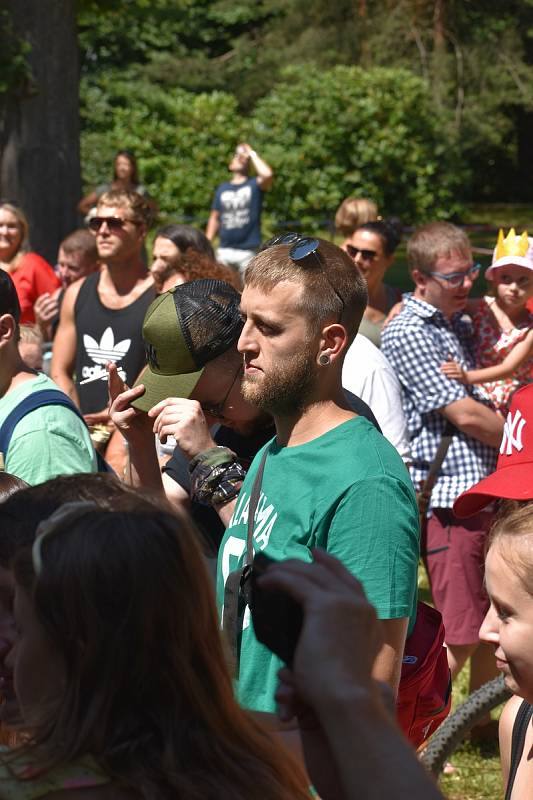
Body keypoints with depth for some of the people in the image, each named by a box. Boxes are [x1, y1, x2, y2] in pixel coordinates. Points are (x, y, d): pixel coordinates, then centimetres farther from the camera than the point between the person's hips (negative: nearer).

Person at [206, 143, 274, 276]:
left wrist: (252, 154, -5)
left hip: (248, 251, -3)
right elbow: (215, 218, 18)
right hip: (224, 250, 3)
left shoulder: (254, 185, 5)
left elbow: (267, 175, -18)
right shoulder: (222, 189, 15)